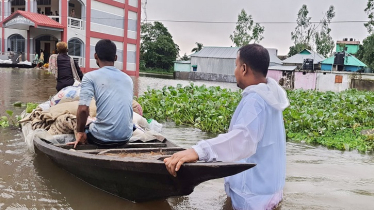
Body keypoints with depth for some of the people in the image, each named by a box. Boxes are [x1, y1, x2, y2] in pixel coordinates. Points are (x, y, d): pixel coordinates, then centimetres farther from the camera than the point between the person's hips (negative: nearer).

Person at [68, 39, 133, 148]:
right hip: (125, 138, 4)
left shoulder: (90, 77, -5)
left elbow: (83, 109, -15)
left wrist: (80, 132, 2)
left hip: (102, 139, -4)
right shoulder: (128, 79, 9)